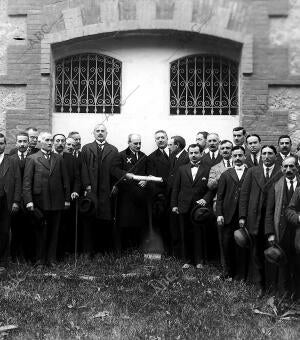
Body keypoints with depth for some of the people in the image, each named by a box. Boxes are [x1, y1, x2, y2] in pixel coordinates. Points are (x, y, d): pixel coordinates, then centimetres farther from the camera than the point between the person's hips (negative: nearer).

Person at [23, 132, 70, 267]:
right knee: (40, 231, 7)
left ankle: (51, 259, 18)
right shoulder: (32, 159, 1)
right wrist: (28, 200, -11)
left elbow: (65, 180, 9)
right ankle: (40, 259, 18)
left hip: (57, 202, 3)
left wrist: (67, 198, 4)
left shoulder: (59, 159, 10)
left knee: (54, 231, 8)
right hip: (40, 202, -2)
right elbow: (27, 182, -4)